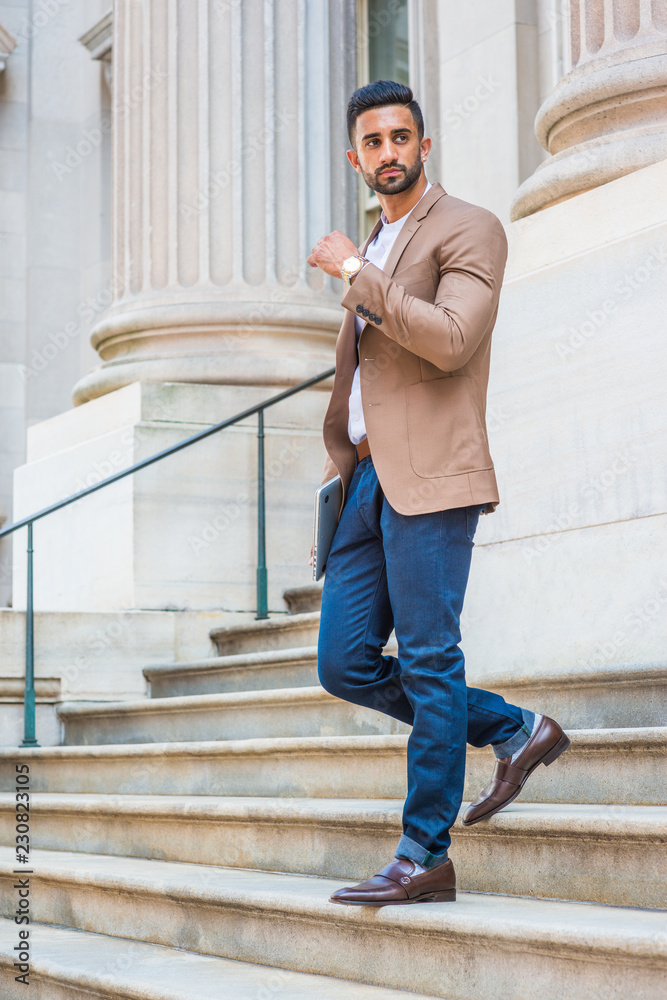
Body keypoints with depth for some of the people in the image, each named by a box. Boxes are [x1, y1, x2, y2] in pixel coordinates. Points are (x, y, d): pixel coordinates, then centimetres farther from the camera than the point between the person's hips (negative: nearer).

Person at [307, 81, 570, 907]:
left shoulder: (469, 231, -1)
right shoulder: (373, 253, 24)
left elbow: (451, 341, -18)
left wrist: (354, 272, -12)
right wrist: (336, 479, 22)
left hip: (430, 477, -8)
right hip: (369, 481, 8)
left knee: (429, 662, -7)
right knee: (344, 664, 4)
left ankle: (424, 857, -1)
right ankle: (516, 730, 18)